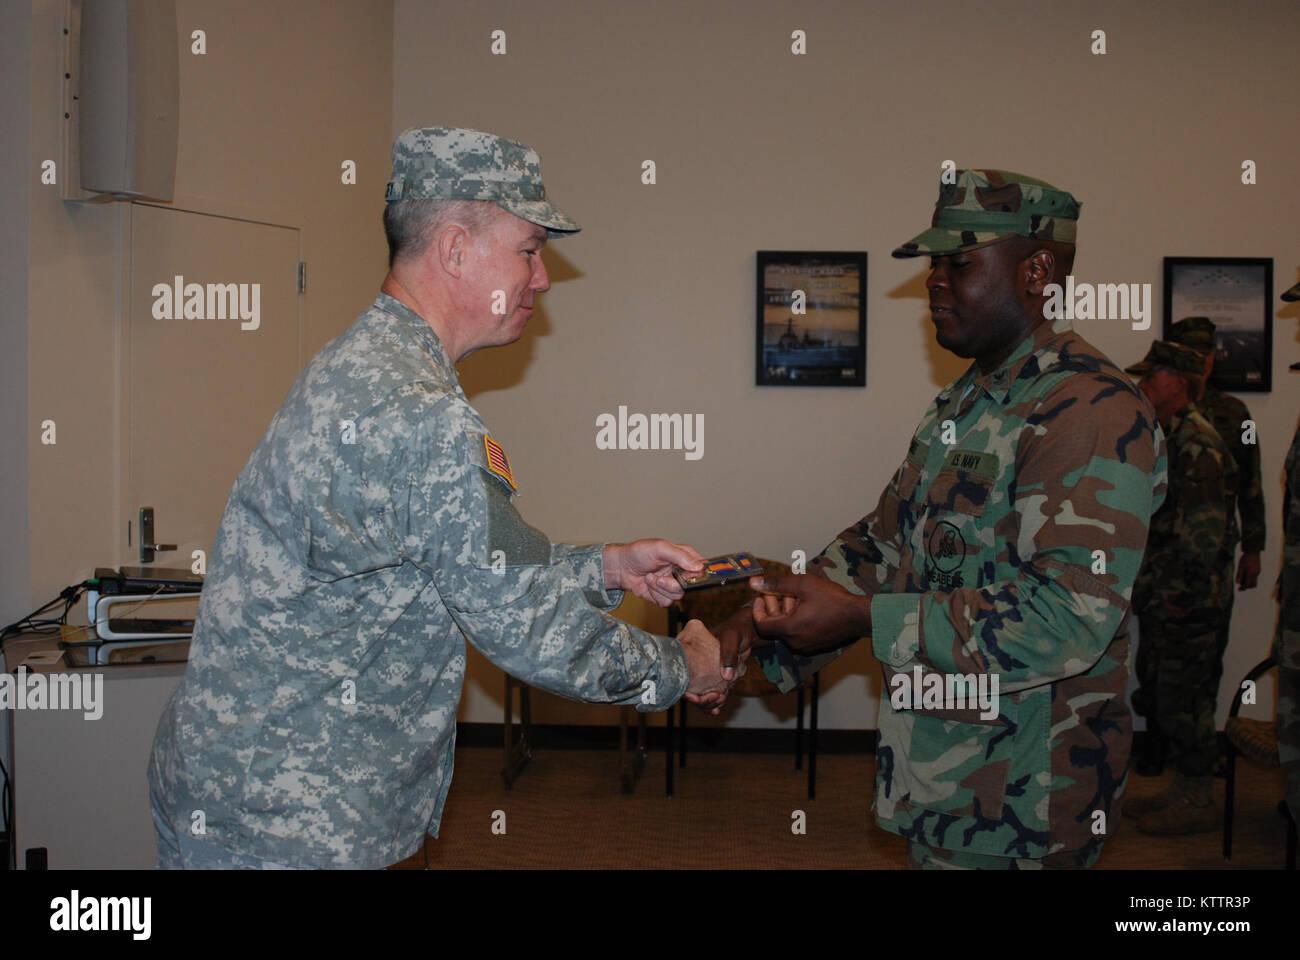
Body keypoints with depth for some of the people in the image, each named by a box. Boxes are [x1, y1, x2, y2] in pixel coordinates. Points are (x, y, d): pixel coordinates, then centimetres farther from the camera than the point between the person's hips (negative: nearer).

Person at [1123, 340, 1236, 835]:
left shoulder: (1197, 442, -16)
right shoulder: (1168, 436, 15)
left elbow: (1205, 530, -22)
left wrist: (1182, 595, -20)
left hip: (1187, 604, -10)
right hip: (1161, 599, 10)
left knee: (1184, 700, -2)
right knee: (1160, 696, 16)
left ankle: (1199, 803, 8)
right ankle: (1183, 789, 26)